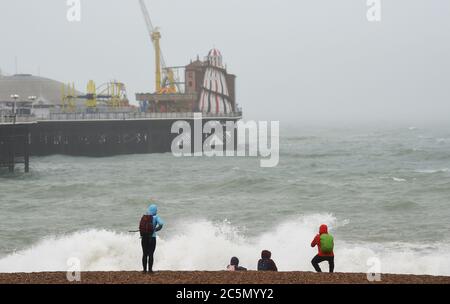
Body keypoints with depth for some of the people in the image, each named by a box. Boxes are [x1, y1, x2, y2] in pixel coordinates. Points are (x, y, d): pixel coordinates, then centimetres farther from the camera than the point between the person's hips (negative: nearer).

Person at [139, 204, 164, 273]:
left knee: (145, 254, 10)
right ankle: (150, 269, 3)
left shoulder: (144, 217, 3)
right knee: (151, 254, 3)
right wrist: (157, 229, -4)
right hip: (152, 237, -3)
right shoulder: (155, 217, -8)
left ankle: (144, 269, 11)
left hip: (144, 237, 4)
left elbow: (140, 226, 10)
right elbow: (161, 223, -23)